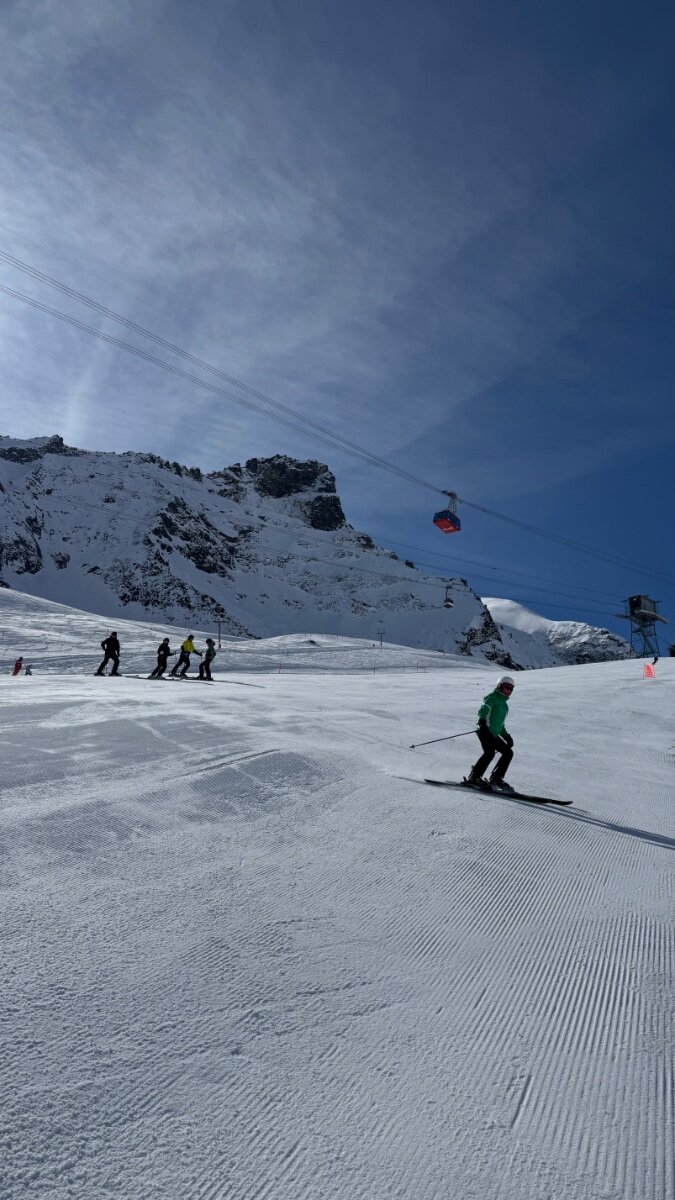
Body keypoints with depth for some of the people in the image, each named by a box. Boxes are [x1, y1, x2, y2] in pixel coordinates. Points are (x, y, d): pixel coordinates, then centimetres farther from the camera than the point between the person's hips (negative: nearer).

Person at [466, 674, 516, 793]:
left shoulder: (503, 703, 29)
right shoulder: (493, 697, 3)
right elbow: (484, 708, -17)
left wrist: (507, 736, 27)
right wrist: (482, 719, -37)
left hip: (494, 734, 9)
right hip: (485, 730, -9)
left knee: (508, 752, 7)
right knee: (489, 752, -26)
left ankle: (496, 778, 8)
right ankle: (475, 777, -23)